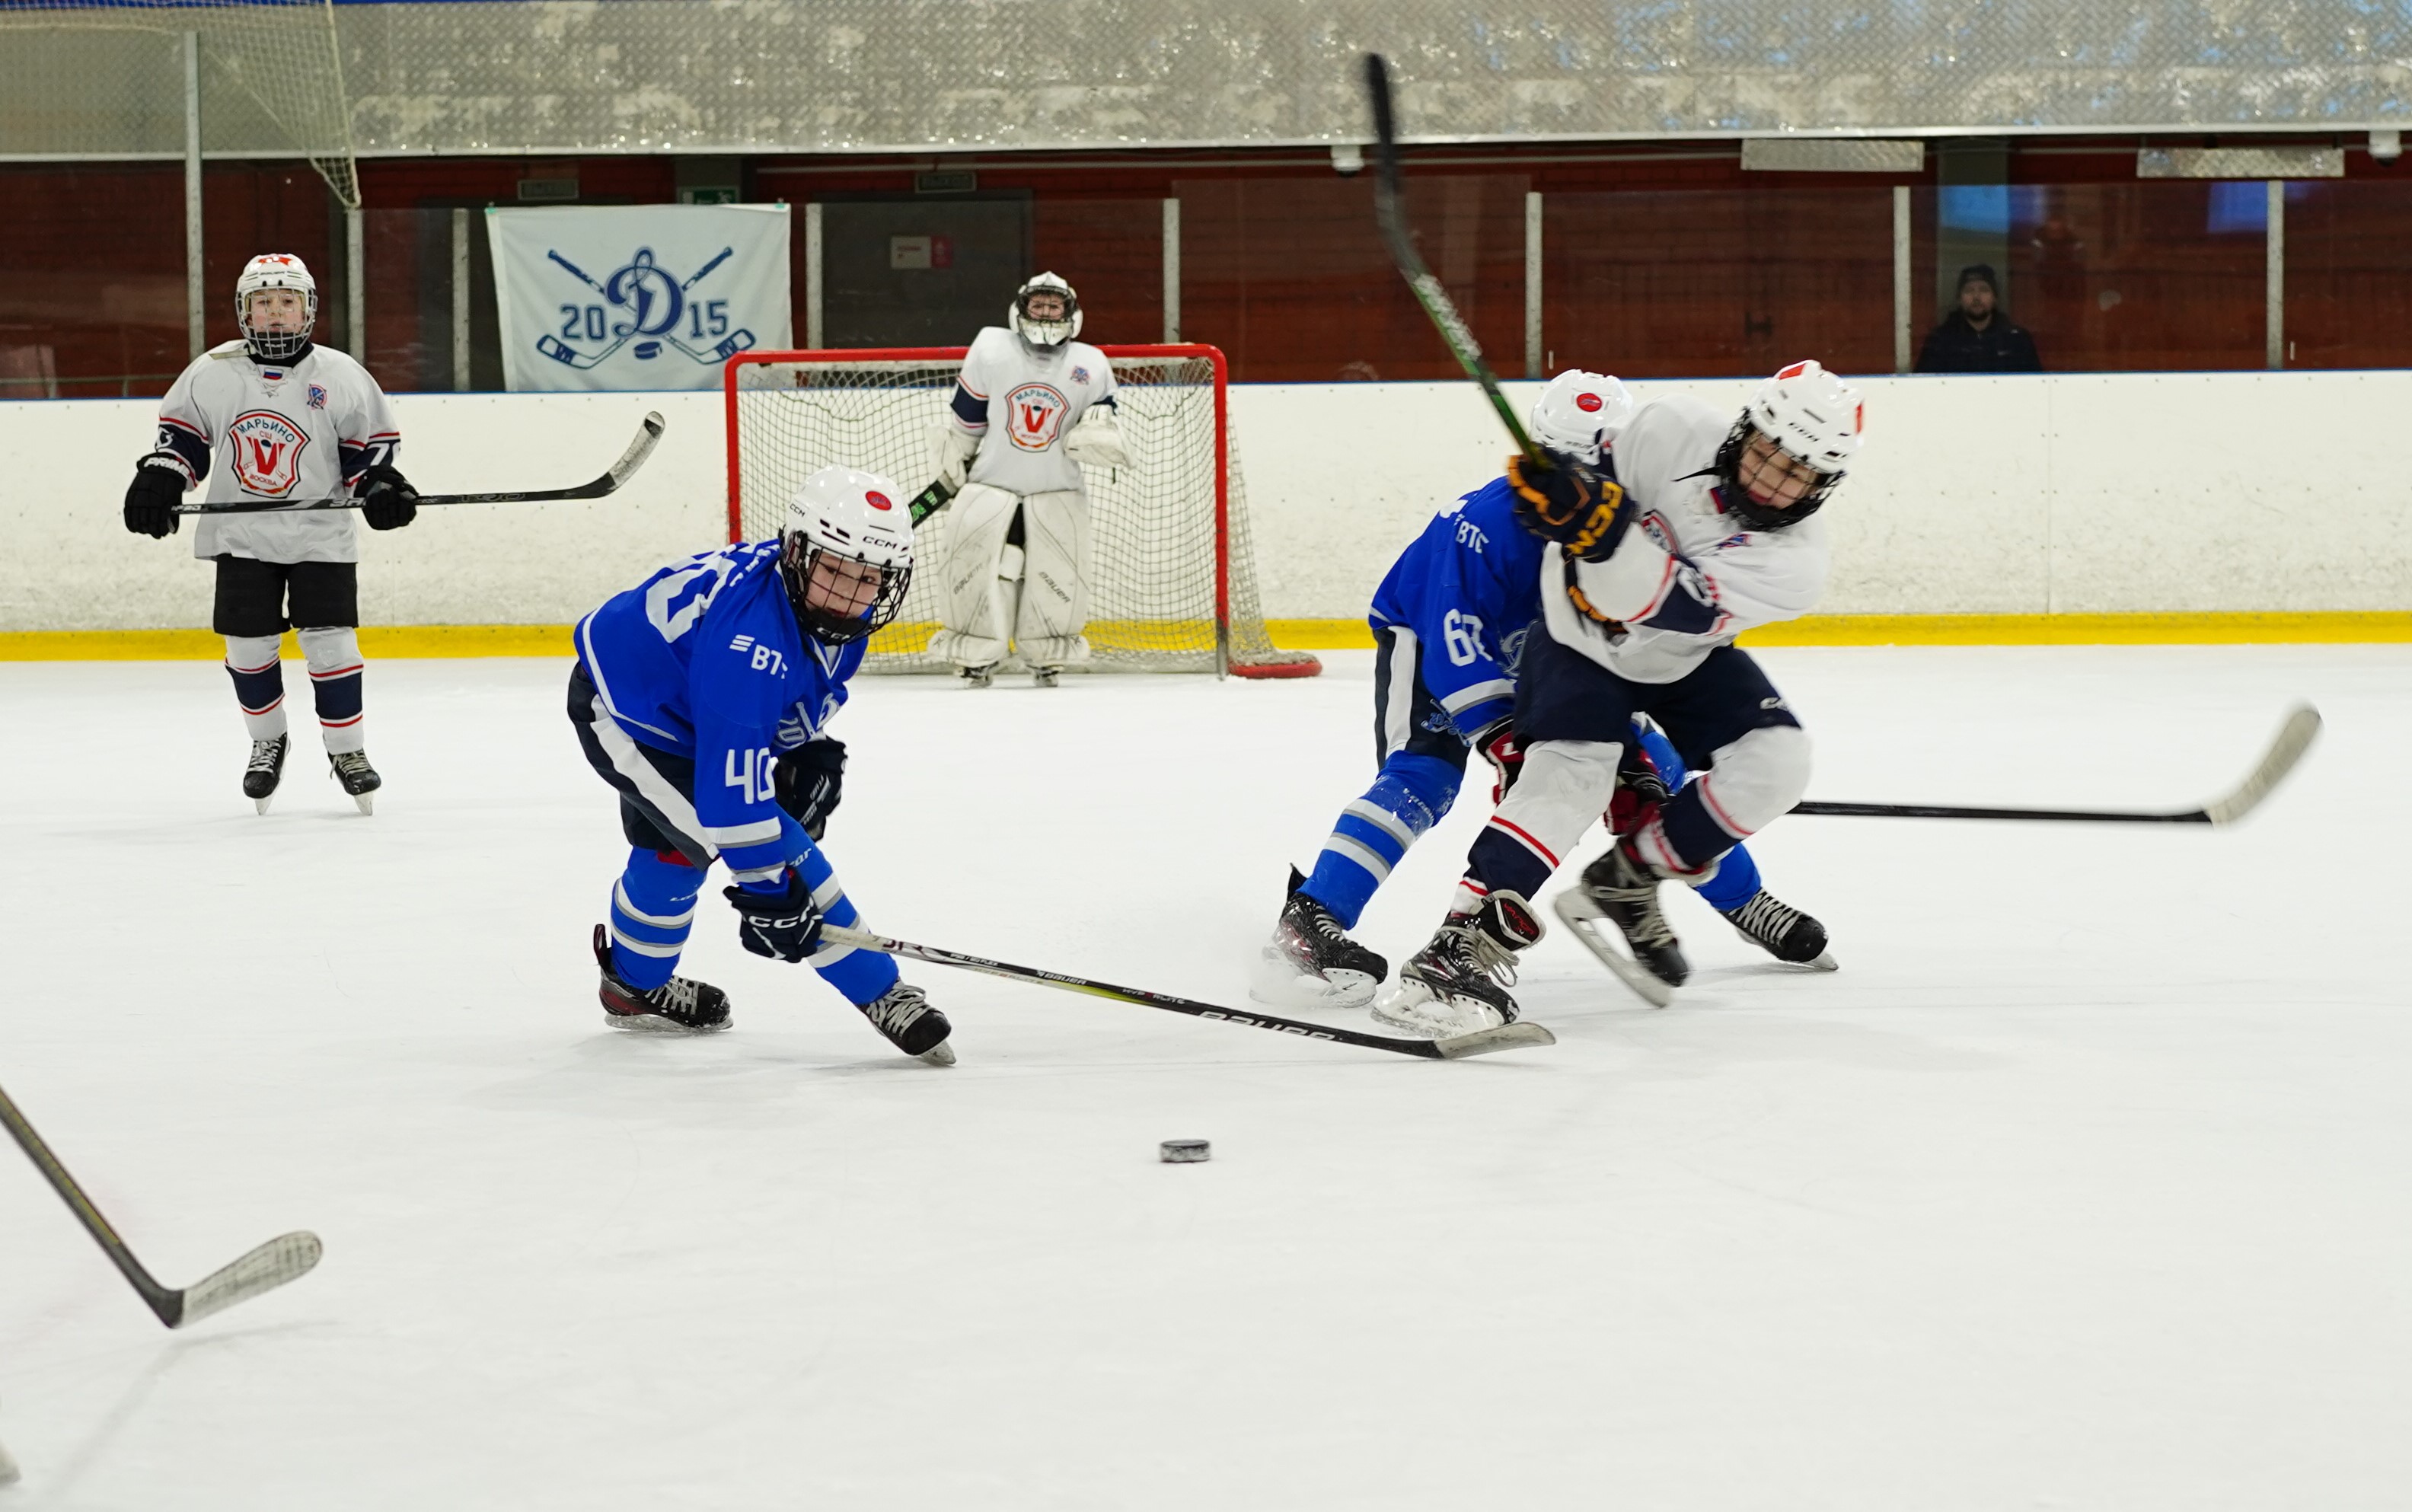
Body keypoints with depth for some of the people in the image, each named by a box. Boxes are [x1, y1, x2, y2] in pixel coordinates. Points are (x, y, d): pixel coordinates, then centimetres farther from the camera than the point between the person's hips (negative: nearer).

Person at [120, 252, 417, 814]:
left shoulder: (341, 376, -4)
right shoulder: (211, 373, -1)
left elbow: (371, 445, 1)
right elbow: (181, 434, 8)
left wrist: (381, 486, -16)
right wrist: (157, 480, -7)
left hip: (320, 536, -2)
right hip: (242, 536, 2)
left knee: (330, 642, -5)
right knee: (248, 644, 4)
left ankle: (346, 748, 9)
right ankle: (267, 742, 25)